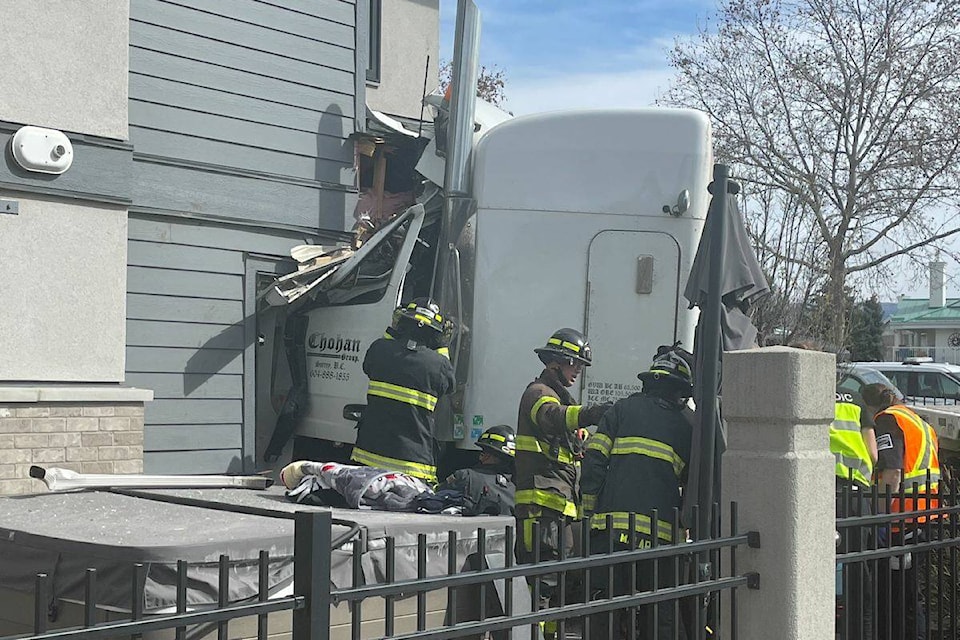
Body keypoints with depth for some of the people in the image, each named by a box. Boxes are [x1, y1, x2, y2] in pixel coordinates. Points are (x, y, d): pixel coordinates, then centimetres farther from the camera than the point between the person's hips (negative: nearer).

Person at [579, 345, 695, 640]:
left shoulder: (622, 409, 10)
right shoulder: (687, 425, 11)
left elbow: (593, 462, 3)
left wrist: (589, 511, 8)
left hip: (611, 529, 0)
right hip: (661, 534, 0)